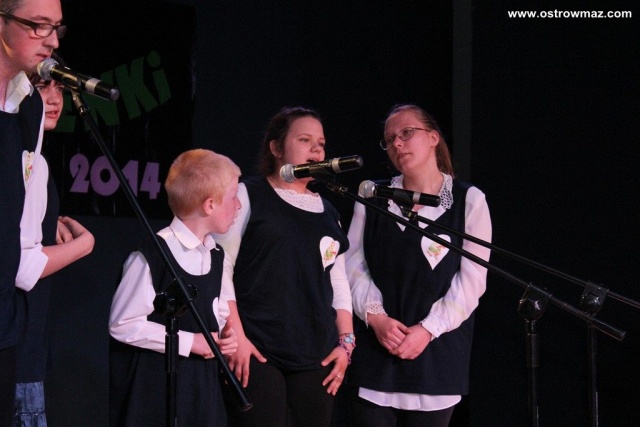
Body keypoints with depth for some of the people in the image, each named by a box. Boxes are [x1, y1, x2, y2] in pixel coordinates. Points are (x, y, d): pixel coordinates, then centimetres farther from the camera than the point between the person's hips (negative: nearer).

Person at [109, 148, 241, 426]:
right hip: (152, 386, -7)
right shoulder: (152, 256, -16)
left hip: (202, 383, 8)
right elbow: (123, 324, -17)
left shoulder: (216, 257, 11)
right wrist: (189, 341, -15)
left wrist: (225, 336, -1)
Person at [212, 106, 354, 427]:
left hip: (317, 358, 5)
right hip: (257, 353, -5)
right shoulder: (248, 195, 3)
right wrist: (235, 336, -11)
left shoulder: (327, 213, 18)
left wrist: (345, 340, 7)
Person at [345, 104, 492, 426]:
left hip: (437, 349, -2)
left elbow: (471, 279, -4)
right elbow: (353, 264, 5)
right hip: (374, 348, 2)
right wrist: (375, 315, -11)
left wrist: (428, 330, -13)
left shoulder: (468, 200, 1)